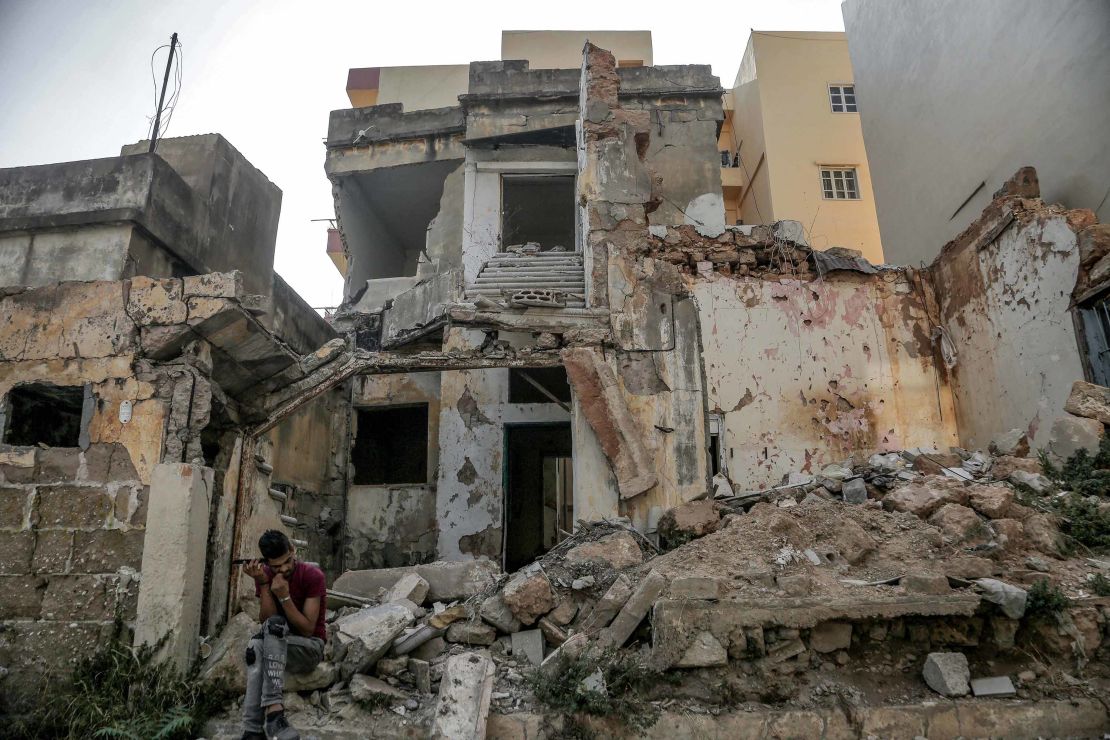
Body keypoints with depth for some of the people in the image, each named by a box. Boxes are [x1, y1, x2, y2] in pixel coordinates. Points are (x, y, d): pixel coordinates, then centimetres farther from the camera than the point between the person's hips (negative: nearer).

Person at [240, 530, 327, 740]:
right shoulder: (265, 574, -2)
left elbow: (307, 629, -17)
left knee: (264, 638, -32)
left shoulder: (313, 576, -15)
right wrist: (264, 584, -23)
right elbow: (266, 621, -12)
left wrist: (284, 597, -27)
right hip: (278, 647, 3)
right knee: (257, 646, -32)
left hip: (310, 647, -3)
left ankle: (271, 708, -43)